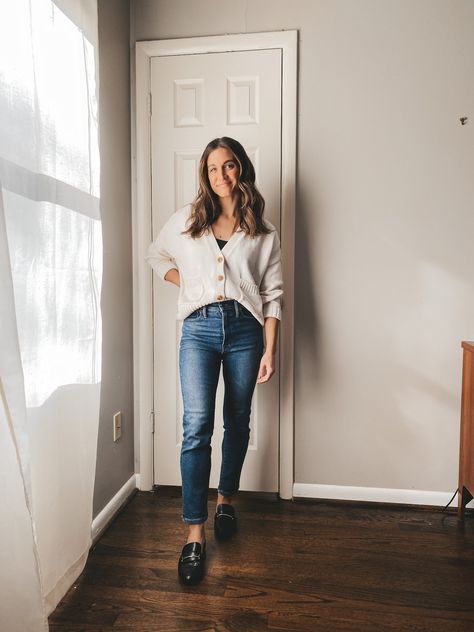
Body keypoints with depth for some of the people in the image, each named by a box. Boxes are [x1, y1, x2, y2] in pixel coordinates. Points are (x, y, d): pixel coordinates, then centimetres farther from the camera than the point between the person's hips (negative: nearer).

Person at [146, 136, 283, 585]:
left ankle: (226, 498, 36)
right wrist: (187, 283, 7)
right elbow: (156, 255, 24)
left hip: (245, 329, 1)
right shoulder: (187, 220, 10)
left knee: (237, 421, 12)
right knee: (197, 425, -10)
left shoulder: (263, 232, 8)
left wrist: (270, 351, -4)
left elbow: (273, 294, 4)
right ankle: (194, 534, 1)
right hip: (199, 328, 0)